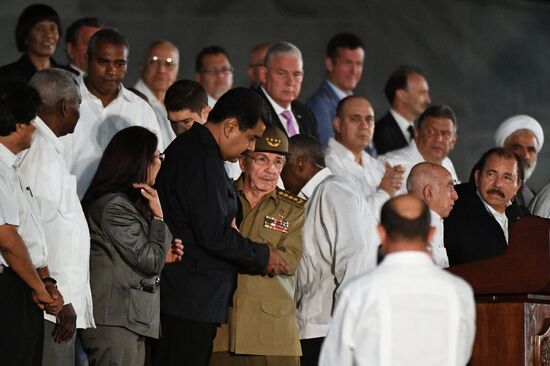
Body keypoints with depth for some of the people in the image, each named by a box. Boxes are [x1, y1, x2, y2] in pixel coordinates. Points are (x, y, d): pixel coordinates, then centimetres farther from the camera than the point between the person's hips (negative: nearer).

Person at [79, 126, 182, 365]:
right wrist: (158, 215, -10)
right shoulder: (113, 206, -14)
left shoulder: (128, 202, 18)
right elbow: (150, 263, -14)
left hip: (131, 322, 10)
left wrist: (163, 256, 9)